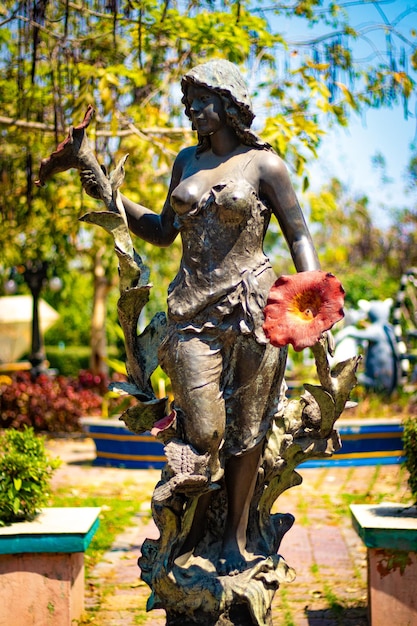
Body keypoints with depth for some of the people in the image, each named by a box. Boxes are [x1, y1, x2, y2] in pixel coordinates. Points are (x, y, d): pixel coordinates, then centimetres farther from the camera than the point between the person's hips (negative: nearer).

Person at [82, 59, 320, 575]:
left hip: (250, 306, -2)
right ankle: (194, 527, 15)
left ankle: (236, 536, 17)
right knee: (203, 430, -7)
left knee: (245, 428, 3)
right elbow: (162, 231, 22)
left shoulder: (262, 164, 1)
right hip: (192, 309, 3)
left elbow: (298, 237, 1)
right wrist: (112, 199, 12)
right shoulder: (187, 161, 15)